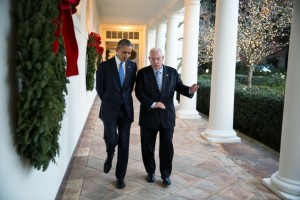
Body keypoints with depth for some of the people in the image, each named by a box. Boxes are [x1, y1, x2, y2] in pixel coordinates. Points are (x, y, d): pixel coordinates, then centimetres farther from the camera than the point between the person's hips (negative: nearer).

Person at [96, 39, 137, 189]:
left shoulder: (132, 66, 3)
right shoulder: (104, 66, -6)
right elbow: (99, 88, 4)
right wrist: (108, 101, 11)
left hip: (126, 109, 2)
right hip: (110, 109, -2)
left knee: (124, 144, 5)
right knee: (112, 139, -9)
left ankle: (120, 176, 18)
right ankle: (110, 156, 29)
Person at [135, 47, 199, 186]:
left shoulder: (172, 72, 3)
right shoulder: (142, 73, -3)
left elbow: (179, 87, 1)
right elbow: (139, 93, -10)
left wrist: (190, 90, -21)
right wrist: (153, 104, -22)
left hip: (167, 116, 1)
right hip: (149, 115, -1)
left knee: (167, 147, 7)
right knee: (148, 147, 12)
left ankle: (166, 174, 24)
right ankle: (150, 172, 32)